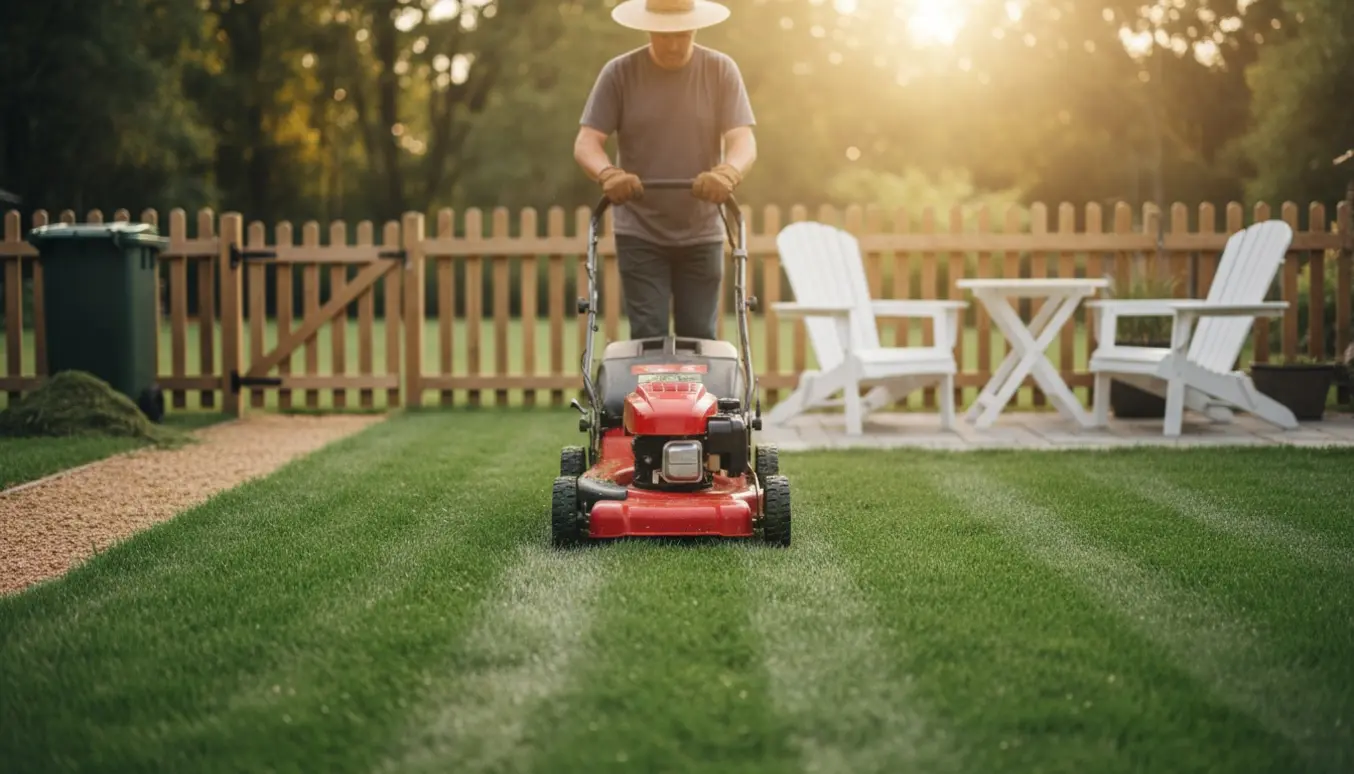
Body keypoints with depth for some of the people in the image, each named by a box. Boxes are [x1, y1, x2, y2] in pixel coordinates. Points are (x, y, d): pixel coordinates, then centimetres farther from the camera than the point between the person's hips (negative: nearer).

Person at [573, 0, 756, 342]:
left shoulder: (721, 70, -1)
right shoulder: (619, 73, -3)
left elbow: (743, 140, -10)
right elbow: (586, 142, -8)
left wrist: (728, 172, -34)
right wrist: (607, 173, -32)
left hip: (702, 234, 1)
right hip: (639, 233, -1)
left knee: (699, 340, 2)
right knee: (648, 337, -6)